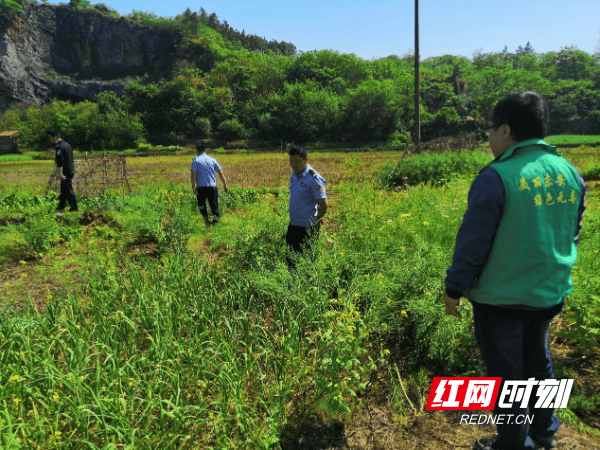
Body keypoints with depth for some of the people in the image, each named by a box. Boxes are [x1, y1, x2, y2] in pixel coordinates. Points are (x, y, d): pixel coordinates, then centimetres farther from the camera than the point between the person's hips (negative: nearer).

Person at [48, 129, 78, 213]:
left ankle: (74, 207, 2)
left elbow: (60, 161, -22)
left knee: (68, 190, -3)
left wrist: (60, 173, -24)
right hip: (71, 170, 10)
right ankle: (61, 207, 25)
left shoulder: (59, 146, -16)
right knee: (64, 190, 16)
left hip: (66, 172, -10)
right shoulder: (66, 144, 14)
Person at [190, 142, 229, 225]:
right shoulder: (212, 160, 7)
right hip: (212, 187, 2)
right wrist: (225, 185, 16)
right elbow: (220, 173, 8)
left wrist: (193, 187, -9)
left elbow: (193, 174, -11)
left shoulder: (195, 160, -2)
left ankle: (206, 217, 0)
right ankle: (216, 222, 5)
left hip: (201, 187, -2)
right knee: (214, 206, 7)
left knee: (201, 205, 18)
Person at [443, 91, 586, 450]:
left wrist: (454, 290, -6)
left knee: (505, 373, 11)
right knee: (538, 363, 25)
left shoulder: (496, 178, -22)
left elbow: (473, 243, -18)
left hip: (500, 300, -7)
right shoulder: (570, 174, 0)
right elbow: (571, 236, 11)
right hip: (549, 296, 7)